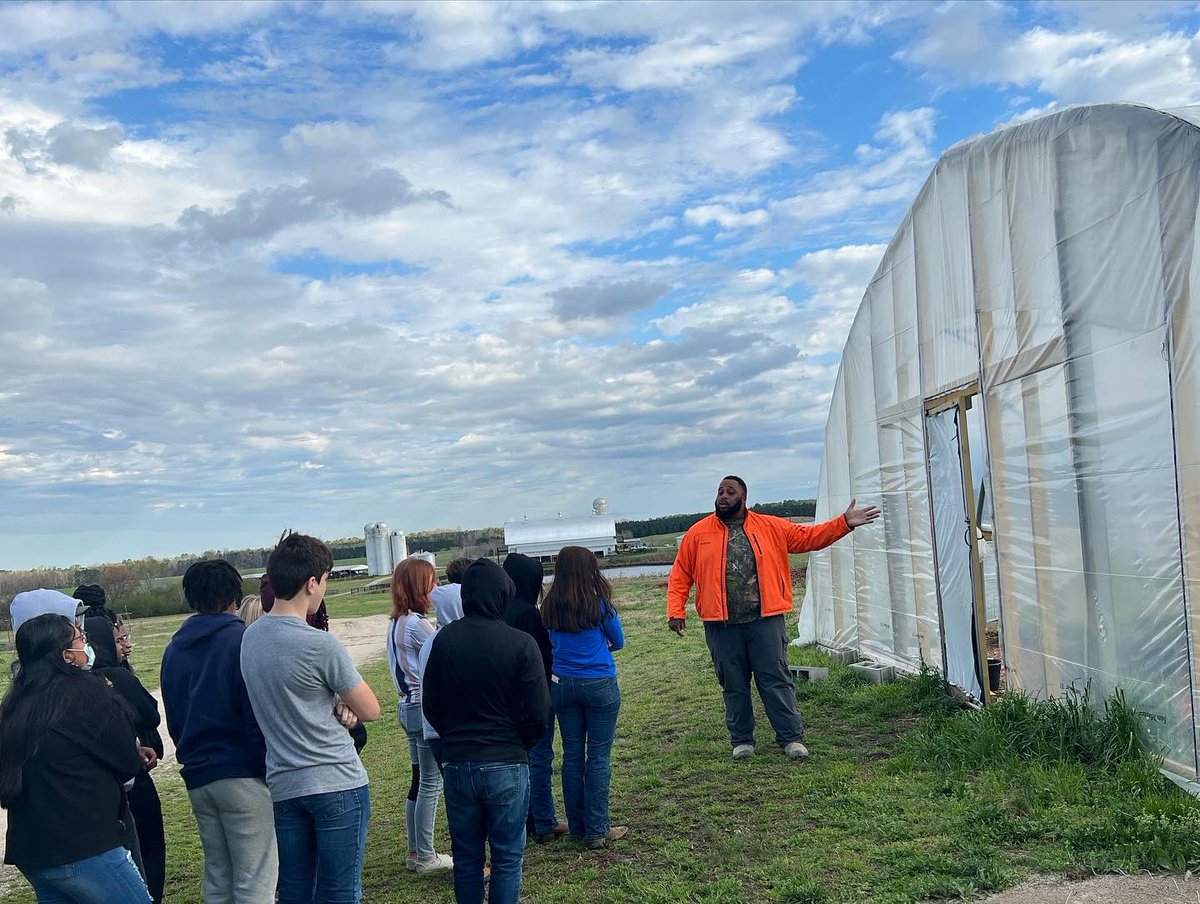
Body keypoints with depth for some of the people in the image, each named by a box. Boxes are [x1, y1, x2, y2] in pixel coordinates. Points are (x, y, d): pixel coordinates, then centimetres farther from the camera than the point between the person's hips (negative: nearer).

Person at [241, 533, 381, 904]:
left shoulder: (250, 637, 4)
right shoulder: (321, 645, -19)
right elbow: (370, 710, -10)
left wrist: (336, 704, -1)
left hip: (282, 786, 7)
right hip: (337, 784, -7)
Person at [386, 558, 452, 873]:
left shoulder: (396, 623, 9)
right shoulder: (418, 624, -19)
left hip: (408, 706, 9)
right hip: (426, 708, -9)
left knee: (420, 781, 16)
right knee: (431, 783, 1)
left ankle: (415, 852, 25)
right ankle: (425, 856, 10)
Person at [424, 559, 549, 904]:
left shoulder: (444, 639, -4)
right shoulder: (521, 644, -14)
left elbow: (431, 706, 3)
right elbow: (538, 713, -12)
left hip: (457, 763, 3)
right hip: (506, 764, -3)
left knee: (466, 854, 16)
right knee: (507, 856, 9)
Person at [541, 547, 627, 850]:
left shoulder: (550, 607, -1)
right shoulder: (599, 604, -12)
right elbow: (619, 642, 2)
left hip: (562, 685, 4)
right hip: (599, 685, -4)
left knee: (572, 756, 12)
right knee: (599, 756, 3)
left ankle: (577, 827, 21)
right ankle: (597, 830, 6)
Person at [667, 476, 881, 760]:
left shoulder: (771, 527, 6)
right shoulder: (698, 533, 5)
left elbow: (809, 536, 8)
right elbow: (680, 576, 6)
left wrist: (844, 523, -2)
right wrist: (676, 611, -4)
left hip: (765, 620, 0)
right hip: (722, 625, 1)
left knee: (776, 680, 2)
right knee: (733, 685, 9)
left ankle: (791, 737, 12)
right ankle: (741, 740, 22)